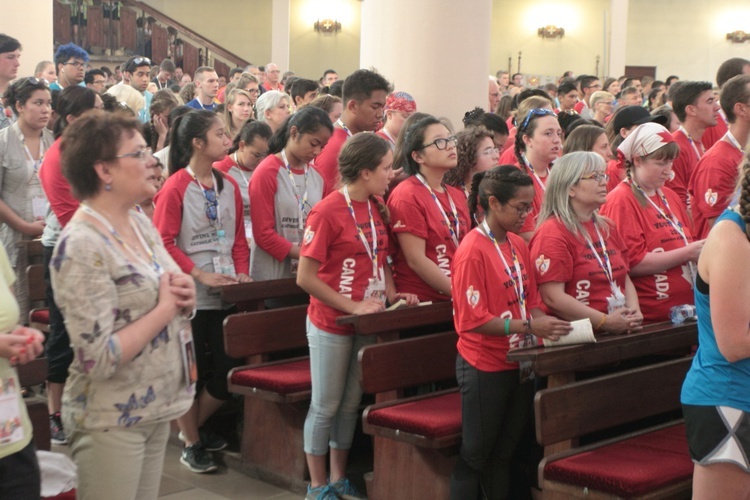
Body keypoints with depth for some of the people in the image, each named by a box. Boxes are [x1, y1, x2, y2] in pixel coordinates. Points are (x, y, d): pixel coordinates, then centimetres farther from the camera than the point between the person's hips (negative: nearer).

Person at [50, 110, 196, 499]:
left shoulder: (140, 223, 5)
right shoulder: (81, 247, -21)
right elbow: (98, 358, -25)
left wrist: (182, 296, -5)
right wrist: (165, 308, -17)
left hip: (155, 409, 8)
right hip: (112, 421, -8)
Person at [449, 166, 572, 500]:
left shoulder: (518, 245, 6)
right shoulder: (473, 250, -17)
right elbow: (472, 319, -20)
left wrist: (547, 324, -7)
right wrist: (528, 326, -25)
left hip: (518, 365, 7)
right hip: (484, 368, -7)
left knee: (505, 452, 15)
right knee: (475, 455, 5)